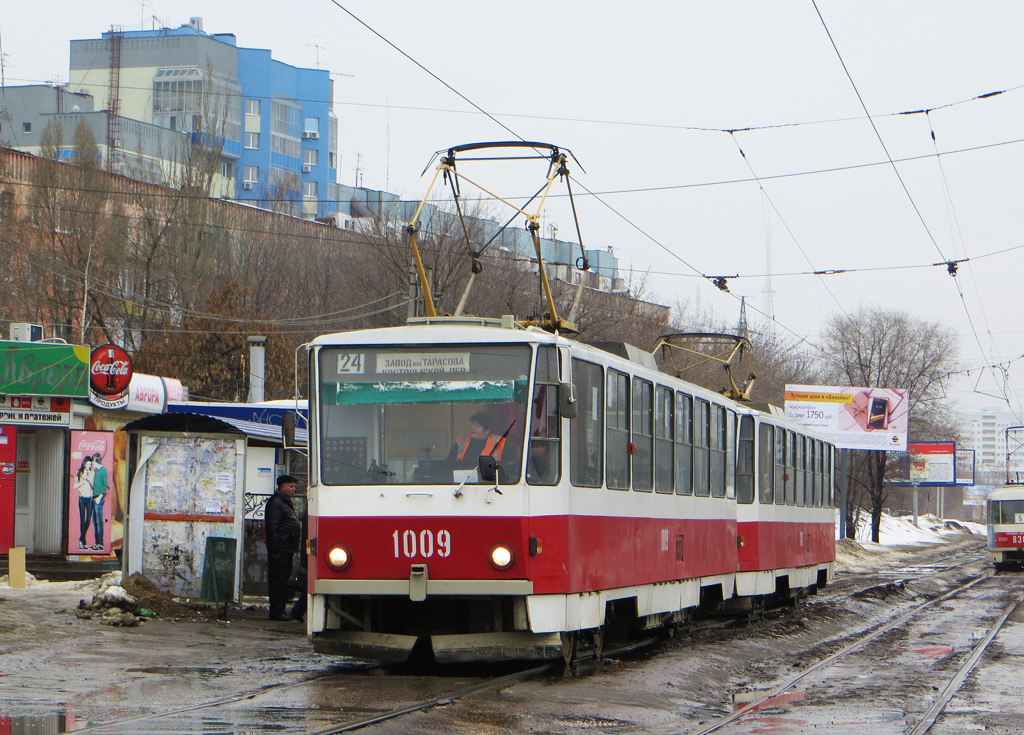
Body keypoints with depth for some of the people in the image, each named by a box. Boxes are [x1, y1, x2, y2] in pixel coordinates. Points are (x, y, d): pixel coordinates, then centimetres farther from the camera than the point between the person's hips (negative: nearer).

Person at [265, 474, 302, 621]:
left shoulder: (286, 502, 20)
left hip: (287, 550, 10)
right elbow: (272, 528, -18)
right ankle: (276, 612, -5)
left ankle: (281, 610, 18)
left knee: (284, 580, 13)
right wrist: (275, 550, -22)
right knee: (278, 580, -7)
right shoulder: (275, 503, -12)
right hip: (280, 551, -10)